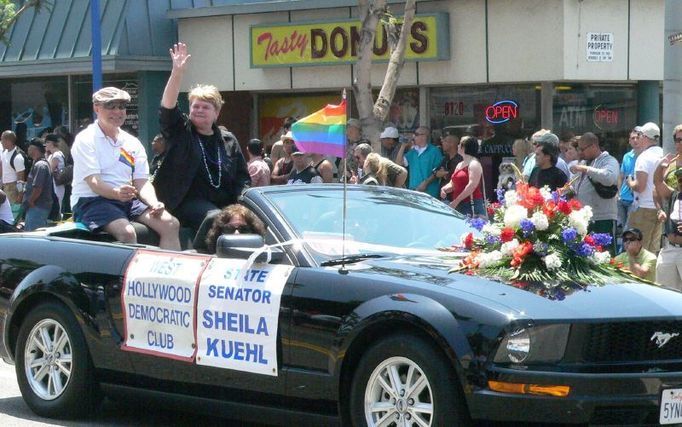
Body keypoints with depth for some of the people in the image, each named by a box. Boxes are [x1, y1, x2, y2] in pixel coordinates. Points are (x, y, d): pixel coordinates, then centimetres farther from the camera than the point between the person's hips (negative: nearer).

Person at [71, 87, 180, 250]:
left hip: (127, 200, 6)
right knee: (127, 232, -35)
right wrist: (116, 193, -36)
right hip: (92, 200, -6)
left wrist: (154, 204, -15)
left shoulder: (133, 143, 15)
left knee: (171, 224, -17)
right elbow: (94, 182, -14)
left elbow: (142, 182, 8)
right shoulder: (85, 140, -3)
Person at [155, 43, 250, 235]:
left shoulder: (228, 141, 20)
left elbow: (243, 178, 19)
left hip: (225, 204, 3)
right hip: (190, 203, -3)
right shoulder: (180, 131, 12)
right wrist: (177, 72, -18)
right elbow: (167, 107, -7)